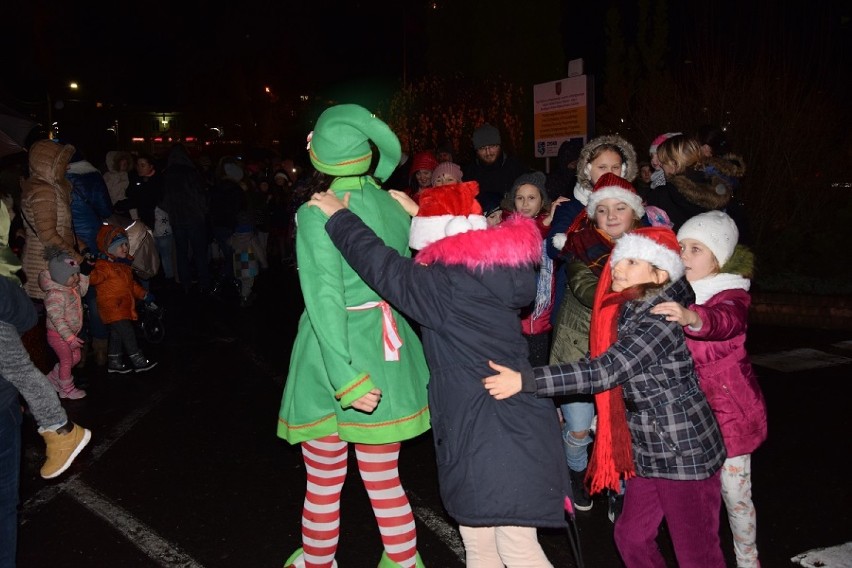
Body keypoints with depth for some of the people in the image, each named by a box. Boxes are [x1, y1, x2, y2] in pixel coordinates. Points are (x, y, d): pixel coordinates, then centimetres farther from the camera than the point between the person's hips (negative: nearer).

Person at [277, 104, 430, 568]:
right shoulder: (393, 205, 1)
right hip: (387, 359, 5)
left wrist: (344, 379, -25)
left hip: (333, 361, -4)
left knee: (324, 485, 16)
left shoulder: (316, 215, -15)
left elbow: (325, 297, -23)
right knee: (385, 482, 18)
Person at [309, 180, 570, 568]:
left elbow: (384, 268, -11)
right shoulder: (490, 272, 6)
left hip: (490, 432, -9)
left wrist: (338, 217, 1)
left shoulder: (449, 286, -17)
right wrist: (419, 213, 34)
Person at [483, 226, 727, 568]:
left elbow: (606, 370, -32)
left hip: (685, 453, -8)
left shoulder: (660, 318, -24)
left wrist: (524, 381, -34)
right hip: (649, 452, 8)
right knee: (631, 537, 17)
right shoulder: (628, 312, 4)